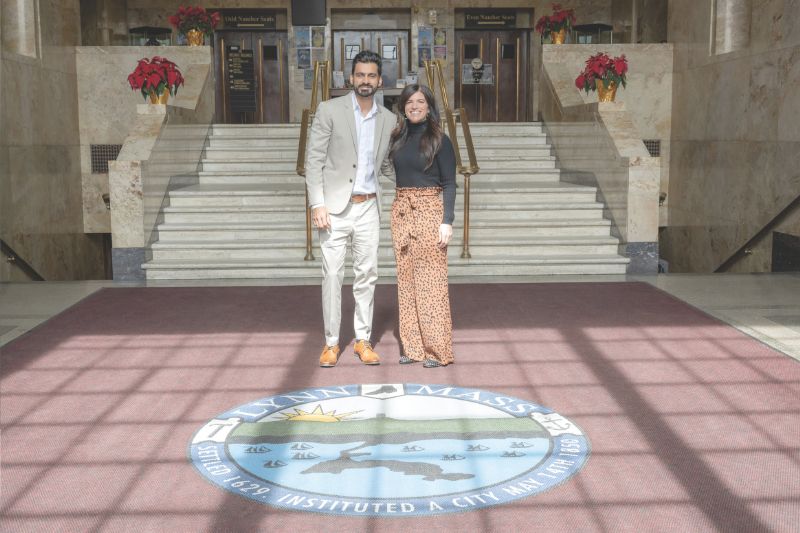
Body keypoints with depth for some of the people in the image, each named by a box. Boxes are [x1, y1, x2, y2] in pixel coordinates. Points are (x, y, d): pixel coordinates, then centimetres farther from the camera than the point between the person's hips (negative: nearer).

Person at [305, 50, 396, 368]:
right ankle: (331, 343, 10)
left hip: (368, 208, 3)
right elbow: (314, 160, -5)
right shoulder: (329, 110, -2)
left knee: (367, 275, 6)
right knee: (332, 275, 0)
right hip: (335, 207, -3)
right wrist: (317, 204, -12)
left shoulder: (388, 119, 9)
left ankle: (363, 341, 16)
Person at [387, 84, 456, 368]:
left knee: (430, 280, -5)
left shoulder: (439, 140, -2)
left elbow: (449, 184, -4)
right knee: (406, 280, 6)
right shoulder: (398, 138, 12)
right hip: (401, 211, 5)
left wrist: (447, 221, -13)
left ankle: (437, 349, 3)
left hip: (429, 210, -5)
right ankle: (412, 346, 14)